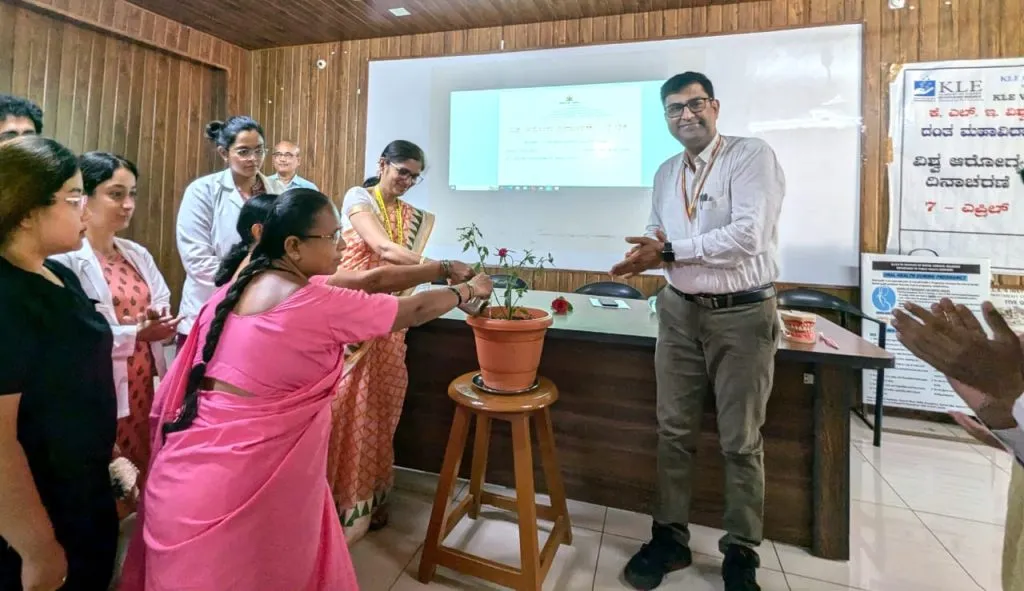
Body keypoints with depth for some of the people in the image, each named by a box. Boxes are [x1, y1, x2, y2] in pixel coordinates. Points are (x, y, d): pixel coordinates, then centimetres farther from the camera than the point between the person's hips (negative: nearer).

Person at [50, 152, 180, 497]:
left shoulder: (138, 255, 9)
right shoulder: (66, 259, -15)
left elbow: (164, 309, 8)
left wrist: (159, 323, -12)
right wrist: (136, 333, -23)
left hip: (144, 390, 7)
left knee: (145, 480, 19)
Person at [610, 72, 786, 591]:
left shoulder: (752, 156, -8)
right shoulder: (666, 173, 12)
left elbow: (748, 236, -21)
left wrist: (671, 252, -18)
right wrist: (653, 249, -6)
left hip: (742, 314, -5)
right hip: (680, 312, 6)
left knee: (740, 440, 7)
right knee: (674, 430, 11)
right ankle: (669, 536, 27)